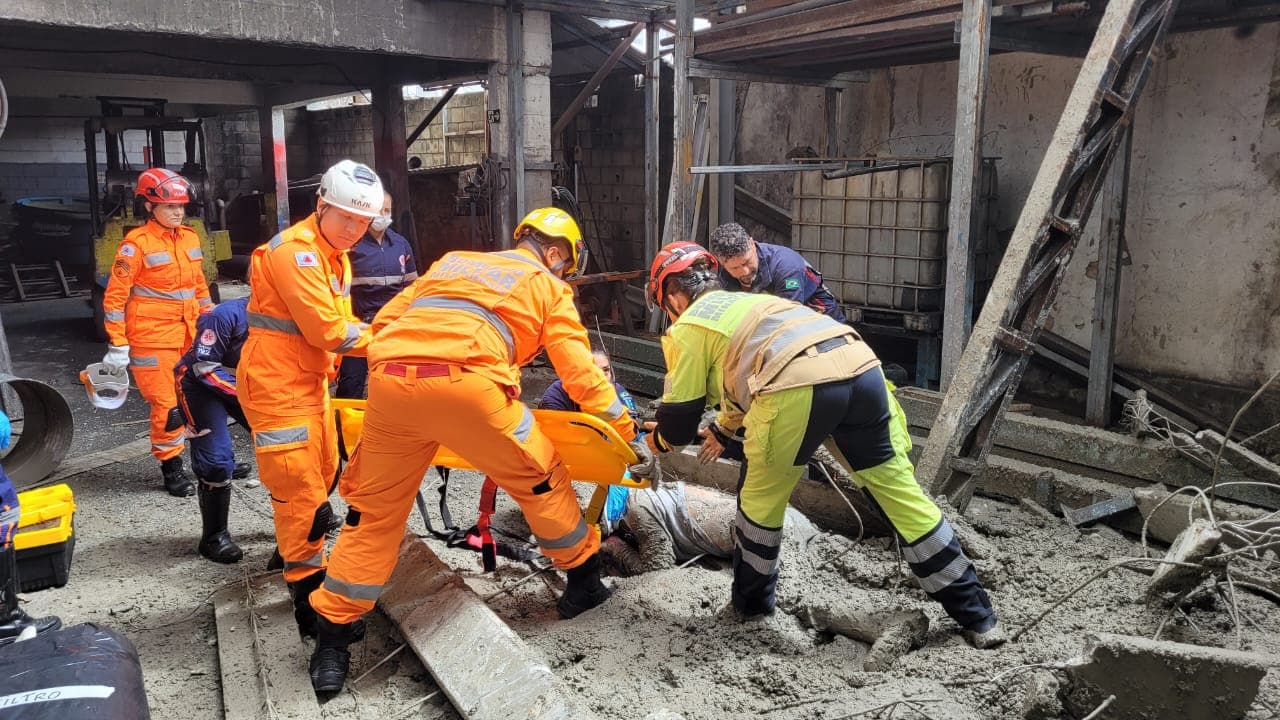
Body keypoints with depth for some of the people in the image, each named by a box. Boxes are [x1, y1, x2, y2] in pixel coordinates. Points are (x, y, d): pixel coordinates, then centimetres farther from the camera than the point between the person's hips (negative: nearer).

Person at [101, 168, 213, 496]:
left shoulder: (190, 238, 9)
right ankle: (171, 468, 12)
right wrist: (117, 345, -12)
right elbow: (115, 296, -10)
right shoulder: (137, 243, -10)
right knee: (166, 404, -1)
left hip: (190, 334, 6)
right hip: (153, 337, -6)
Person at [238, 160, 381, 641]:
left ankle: (292, 549, 43)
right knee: (301, 491, -7)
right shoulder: (295, 249, -20)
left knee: (322, 475, 21)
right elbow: (327, 329, -25)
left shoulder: (335, 256, 13)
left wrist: (370, 339, -5)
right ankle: (310, 595, 3)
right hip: (278, 383, -10)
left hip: (310, 381, 10)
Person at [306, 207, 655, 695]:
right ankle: (584, 580, 30)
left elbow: (384, 322, 30)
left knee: (374, 510, 17)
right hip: (465, 383, -4)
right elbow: (581, 375, 16)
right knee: (540, 478, 18)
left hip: (389, 380, 4)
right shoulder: (548, 287, 22)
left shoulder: (452, 261, 34)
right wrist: (629, 432, 23)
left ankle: (332, 640, 21)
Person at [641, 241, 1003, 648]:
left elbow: (679, 421, 19)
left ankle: (751, 604, 35)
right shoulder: (742, 303, 39)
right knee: (901, 493, 12)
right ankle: (977, 617, 19)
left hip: (795, 389, -6)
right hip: (861, 366, 6)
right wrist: (724, 430, 65)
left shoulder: (687, 329, 18)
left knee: (760, 499, 19)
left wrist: (659, 440, 42)